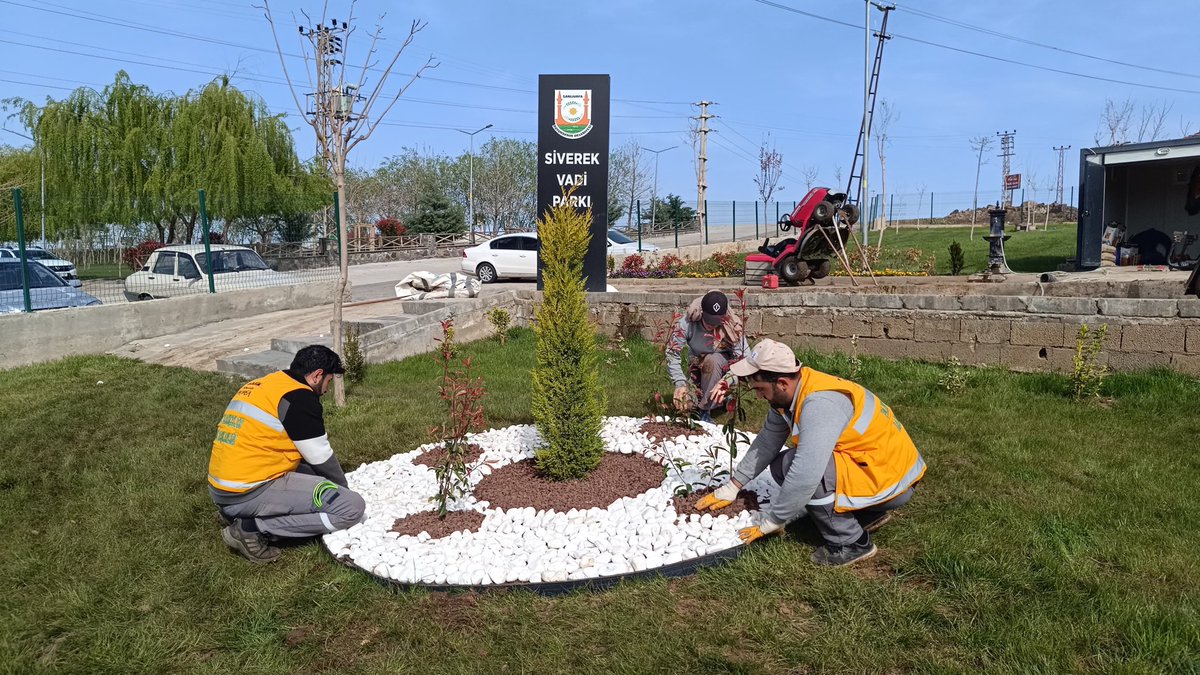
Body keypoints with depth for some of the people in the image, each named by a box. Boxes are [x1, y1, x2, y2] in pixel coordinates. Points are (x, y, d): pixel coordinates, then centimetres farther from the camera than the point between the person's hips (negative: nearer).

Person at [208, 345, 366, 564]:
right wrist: (343, 488, 15)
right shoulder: (299, 397, -11)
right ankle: (252, 528, -10)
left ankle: (236, 512, 13)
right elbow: (321, 458, -5)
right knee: (352, 507, -12)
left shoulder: (260, 386, 16)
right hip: (250, 494, -10)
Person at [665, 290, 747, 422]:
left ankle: (705, 410, -20)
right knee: (687, 404, -20)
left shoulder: (733, 326, -24)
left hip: (723, 369, -1)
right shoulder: (687, 322, -23)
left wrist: (725, 383, -44)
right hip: (697, 370, 2)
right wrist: (680, 383, -36)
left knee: (712, 359, -35)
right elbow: (672, 353, -24)